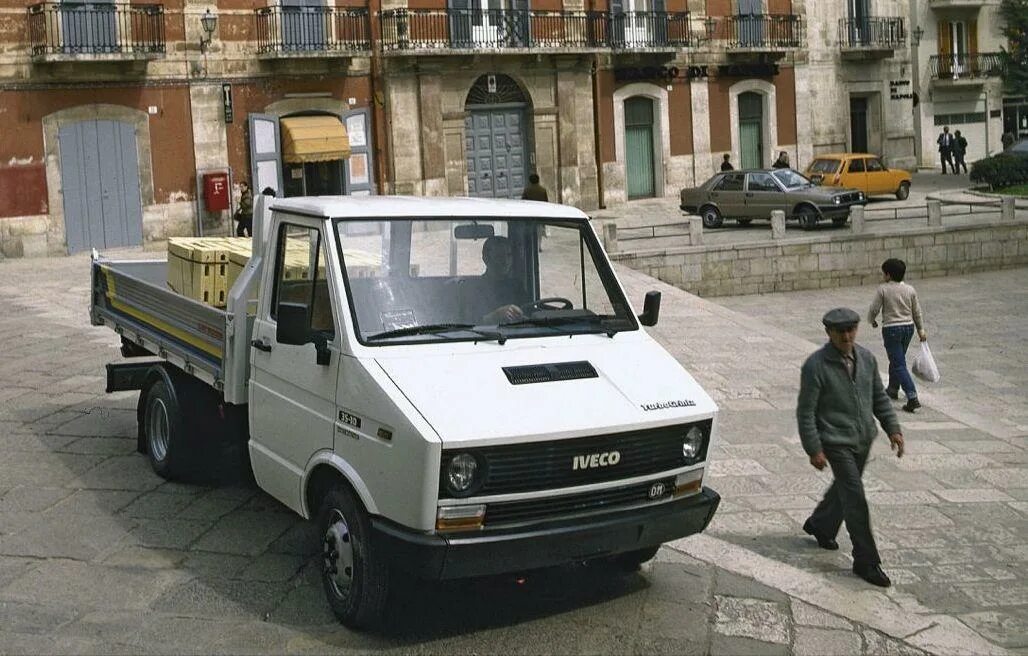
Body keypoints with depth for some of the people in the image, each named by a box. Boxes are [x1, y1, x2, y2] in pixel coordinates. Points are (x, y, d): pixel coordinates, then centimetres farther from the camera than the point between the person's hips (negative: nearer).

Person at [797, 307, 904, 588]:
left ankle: (819, 525, 48)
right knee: (855, 498, -7)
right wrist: (814, 449, -16)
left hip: (863, 439, 7)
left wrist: (892, 428, 3)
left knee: (844, 488, 22)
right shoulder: (815, 365, -17)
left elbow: (879, 397, 12)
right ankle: (866, 562, 2)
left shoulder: (866, 358, 2)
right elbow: (805, 412, -14)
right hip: (836, 443, -6)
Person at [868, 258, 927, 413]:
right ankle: (893, 389, 40)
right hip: (908, 327, 6)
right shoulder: (910, 290, 4)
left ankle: (912, 397, -18)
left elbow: (874, 309, -9)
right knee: (897, 360, 25)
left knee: (899, 365, -6)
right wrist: (921, 330, 19)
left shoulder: (882, 289, -11)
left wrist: (872, 321, 11)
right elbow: (917, 312, 10)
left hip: (891, 329, -6)